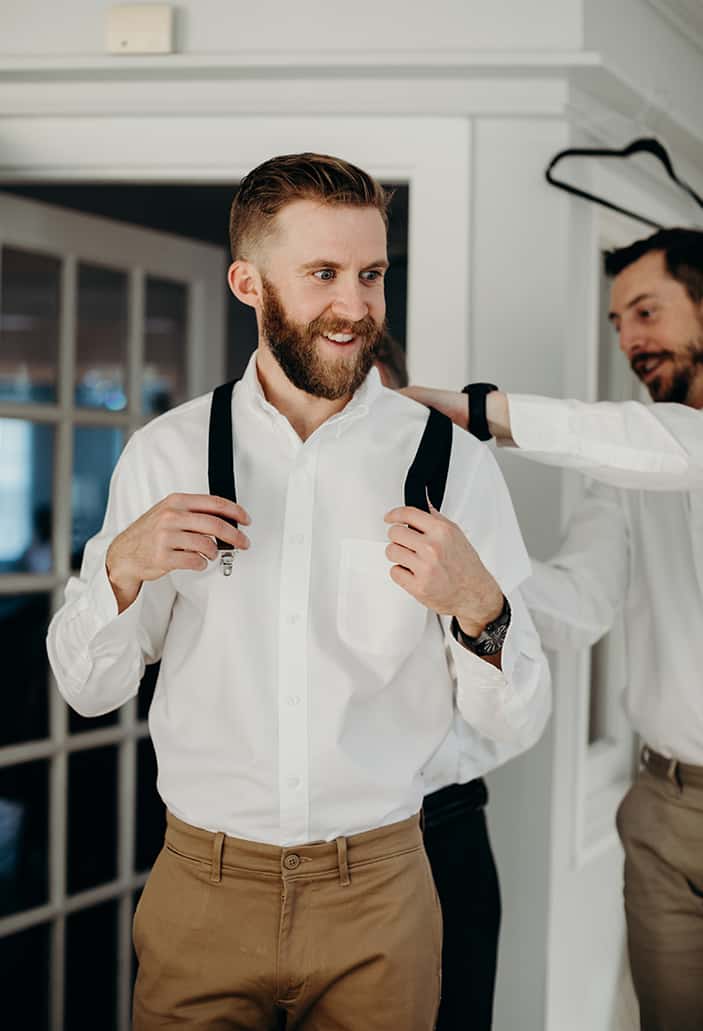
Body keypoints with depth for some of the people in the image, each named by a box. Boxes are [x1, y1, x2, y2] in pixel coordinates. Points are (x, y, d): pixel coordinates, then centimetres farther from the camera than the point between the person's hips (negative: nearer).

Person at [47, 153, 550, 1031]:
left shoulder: (453, 463, -7)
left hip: (380, 894, 0)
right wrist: (121, 569, -18)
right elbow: (88, 688, 2)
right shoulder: (165, 454, -3)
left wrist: (478, 610, -24)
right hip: (201, 893, 1)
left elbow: (514, 723, -4)